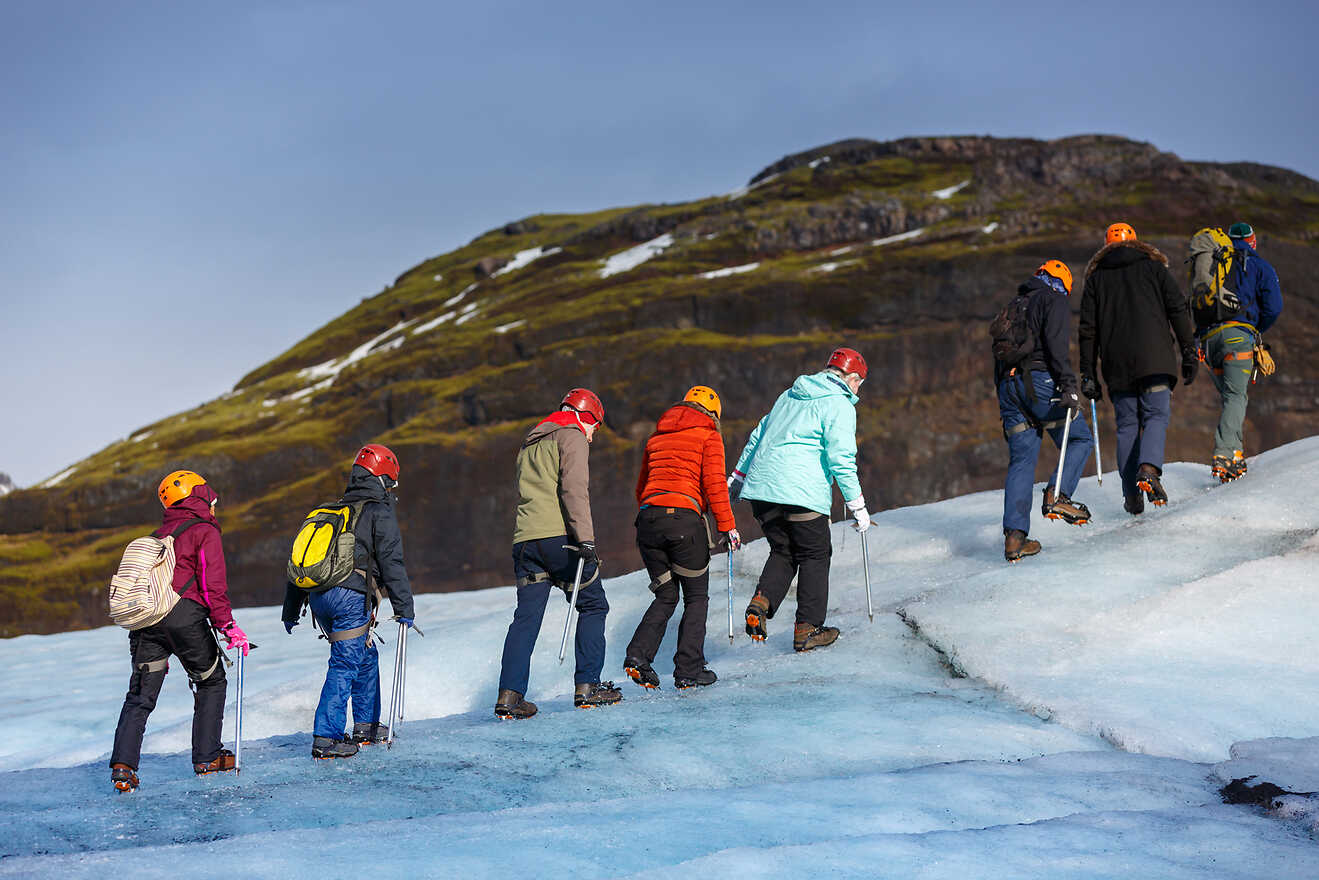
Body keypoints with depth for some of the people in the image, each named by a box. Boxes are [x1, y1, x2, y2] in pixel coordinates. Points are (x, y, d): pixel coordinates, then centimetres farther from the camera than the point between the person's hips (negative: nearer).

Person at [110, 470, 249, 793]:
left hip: (145, 619, 6)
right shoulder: (205, 532, 3)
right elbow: (212, 584, -10)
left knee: (140, 696, 5)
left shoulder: (157, 536, 25)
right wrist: (227, 625, -11)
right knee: (212, 682, 14)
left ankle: (123, 763, -11)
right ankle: (206, 757, 14)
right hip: (184, 616, -6)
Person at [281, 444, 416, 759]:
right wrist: (404, 609, 1)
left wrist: (291, 610, 28)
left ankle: (366, 726, 26)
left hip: (318, 597, 7)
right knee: (345, 665, -7)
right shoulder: (380, 513, 2)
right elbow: (392, 564, -4)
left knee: (366, 656, 21)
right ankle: (326, 738, -14)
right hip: (351, 596, -7)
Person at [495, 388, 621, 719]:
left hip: (525, 539, 7)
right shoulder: (572, 436, 0)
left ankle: (509, 695, -7)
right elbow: (574, 489, -13)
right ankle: (587, 686, 0)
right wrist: (585, 538, -19)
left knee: (526, 617, 3)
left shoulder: (529, 444, 27)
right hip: (559, 536, -7)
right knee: (593, 606, 5)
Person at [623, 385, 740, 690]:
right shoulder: (708, 435, 5)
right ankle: (689, 670, 1)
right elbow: (714, 483, -5)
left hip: (648, 518, 5)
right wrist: (727, 526, -3)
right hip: (684, 518, -5)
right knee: (696, 598, 7)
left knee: (666, 597, 15)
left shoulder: (657, 437, 21)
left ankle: (638, 655, -4)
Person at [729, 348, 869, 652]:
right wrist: (857, 505, -8)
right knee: (815, 556, 8)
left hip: (760, 489, 7)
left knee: (783, 552, 19)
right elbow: (840, 457, -12)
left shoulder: (790, 395, 21)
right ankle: (807, 629, 7)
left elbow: (757, 437, 26)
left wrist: (737, 479, 35)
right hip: (802, 493, -7)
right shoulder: (839, 405, -2)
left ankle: (761, 602, -4)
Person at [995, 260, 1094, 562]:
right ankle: (1057, 494, -14)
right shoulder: (1054, 300, 5)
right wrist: (1069, 386, -17)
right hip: (1038, 381, -7)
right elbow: (1057, 345, -11)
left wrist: (1006, 406, 25)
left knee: (1021, 459, 5)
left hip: (1007, 385, 7)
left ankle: (1014, 535, -4)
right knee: (1079, 438, 8)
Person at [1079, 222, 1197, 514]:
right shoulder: (1153, 267, 10)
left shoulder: (1096, 277, 15)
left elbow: (1088, 329, 11)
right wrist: (1189, 352, 2)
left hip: (1117, 366, 2)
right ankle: (1149, 468, -29)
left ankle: (1132, 497, 2)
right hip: (1154, 358, -2)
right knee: (1157, 416, -1)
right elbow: (1178, 311, 1)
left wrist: (1087, 374, 13)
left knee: (1127, 426, 7)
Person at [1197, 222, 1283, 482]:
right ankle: (1225, 455, -30)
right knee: (1236, 397, -12)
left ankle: (1235, 452, 4)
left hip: (1208, 339, 5)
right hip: (1237, 334, -5)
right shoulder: (1258, 266, 11)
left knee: (1230, 395, 15)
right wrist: (1257, 331, 17)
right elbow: (1273, 306, 2)